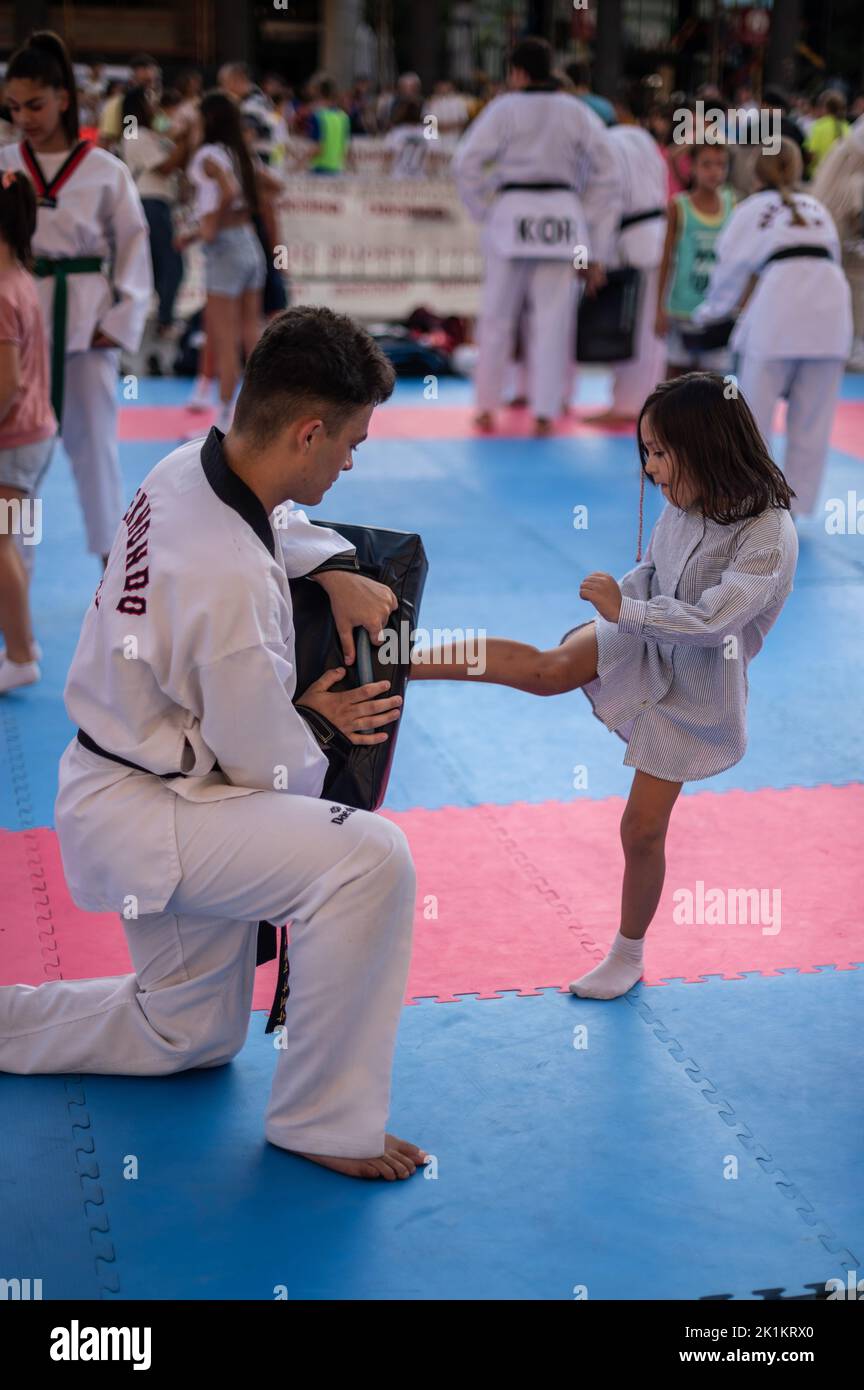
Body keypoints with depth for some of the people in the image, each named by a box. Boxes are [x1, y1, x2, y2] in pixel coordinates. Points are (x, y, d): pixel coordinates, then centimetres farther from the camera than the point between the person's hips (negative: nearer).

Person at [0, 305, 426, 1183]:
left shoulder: (185, 468, -5)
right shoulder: (234, 583, -32)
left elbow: (269, 520, 21)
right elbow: (264, 762, -20)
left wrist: (335, 569, 3)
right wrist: (320, 725, 2)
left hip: (115, 792, 10)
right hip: (143, 819, -10)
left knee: (191, 1036, 22)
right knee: (369, 858, -27)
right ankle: (322, 1120, -11)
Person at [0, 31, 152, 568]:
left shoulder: (106, 172, -3)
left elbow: (134, 245, 1)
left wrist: (122, 320, -5)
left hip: (84, 318, -2)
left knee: (93, 438, 7)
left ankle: (112, 554, 21)